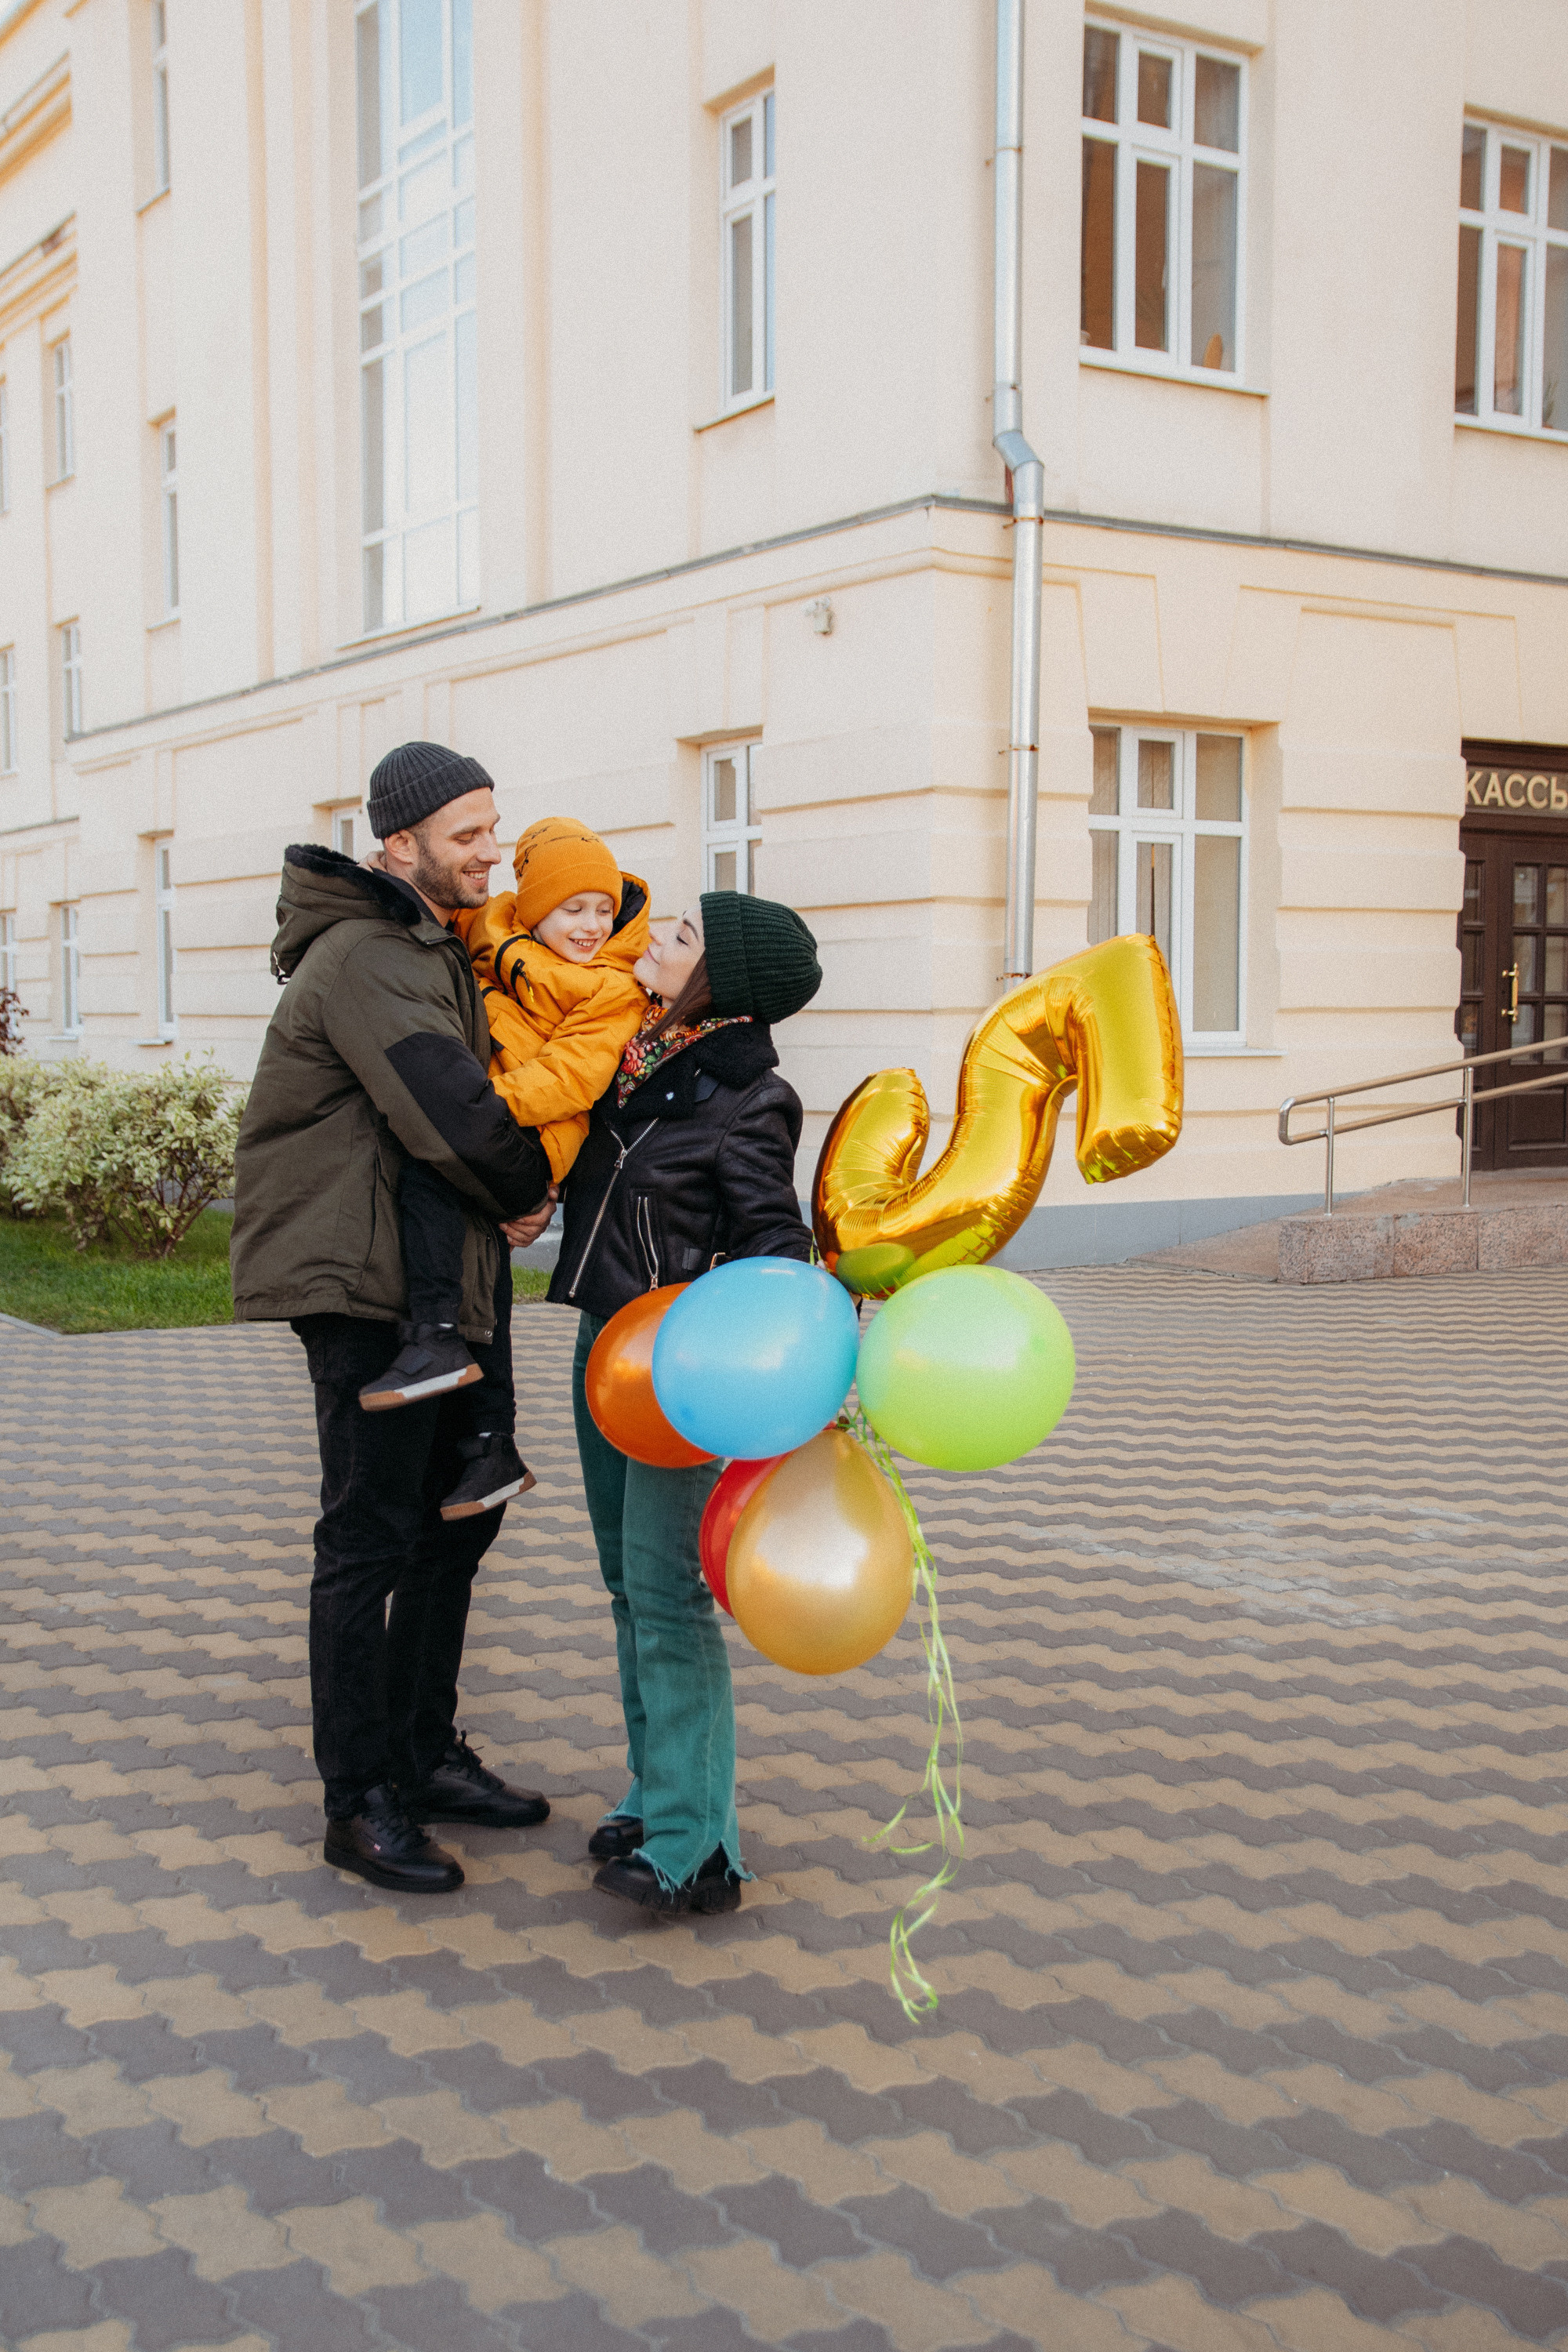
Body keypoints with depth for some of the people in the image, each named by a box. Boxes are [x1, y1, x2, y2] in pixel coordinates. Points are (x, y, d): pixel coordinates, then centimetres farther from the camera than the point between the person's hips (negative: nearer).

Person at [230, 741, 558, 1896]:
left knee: (458, 1519, 15)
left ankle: (425, 1754, 29)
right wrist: (529, 1192, -8)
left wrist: (514, 1196, -2)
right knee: (370, 1539, -3)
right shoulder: (361, 961, -17)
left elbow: (480, 1086, 20)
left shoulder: (444, 949, 16)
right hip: (366, 1282, -10)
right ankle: (360, 1801, 7)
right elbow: (451, 1114, -26)